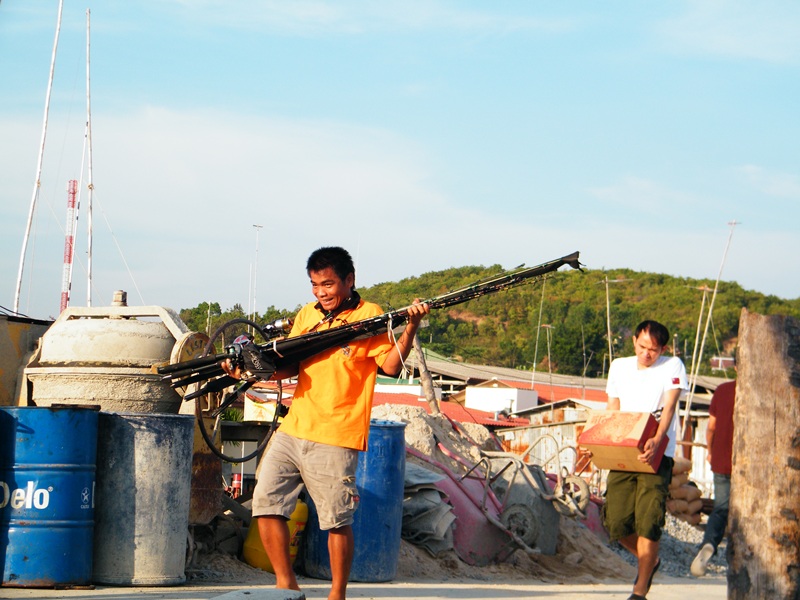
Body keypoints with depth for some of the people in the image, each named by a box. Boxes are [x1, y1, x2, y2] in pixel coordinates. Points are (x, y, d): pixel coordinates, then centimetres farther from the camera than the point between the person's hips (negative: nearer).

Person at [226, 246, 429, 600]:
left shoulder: (368, 316, -1)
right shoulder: (307, 315, 15)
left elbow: (391, 366, -10)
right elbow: (290, 366, 14)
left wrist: (410, 327, -22)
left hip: (335, 437, -6)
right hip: (293, 428, 6)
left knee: (336, 519, -3)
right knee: (266, 502, 2)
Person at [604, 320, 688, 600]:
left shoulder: (672, 367, 1)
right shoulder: (619, 366, 15)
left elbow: (670, 406, -12)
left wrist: (657, 439, -29)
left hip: (656, 454, -4)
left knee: (647, 523, -12)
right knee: (617, 524, -1)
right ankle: (649, 561, 29)